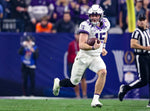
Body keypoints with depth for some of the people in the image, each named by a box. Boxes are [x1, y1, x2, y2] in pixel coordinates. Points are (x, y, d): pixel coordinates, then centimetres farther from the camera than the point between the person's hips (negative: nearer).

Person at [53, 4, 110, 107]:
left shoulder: (105, 23, -1)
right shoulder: (86, 25, -20)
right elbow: (81, 45, -29)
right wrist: (93, 47, -46)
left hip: (96, 57, 4)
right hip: (84, 56, -4)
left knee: (103, 72, -27)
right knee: (73, 83, 6)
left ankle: (95, 100, -24)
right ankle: (58, 83, 40)